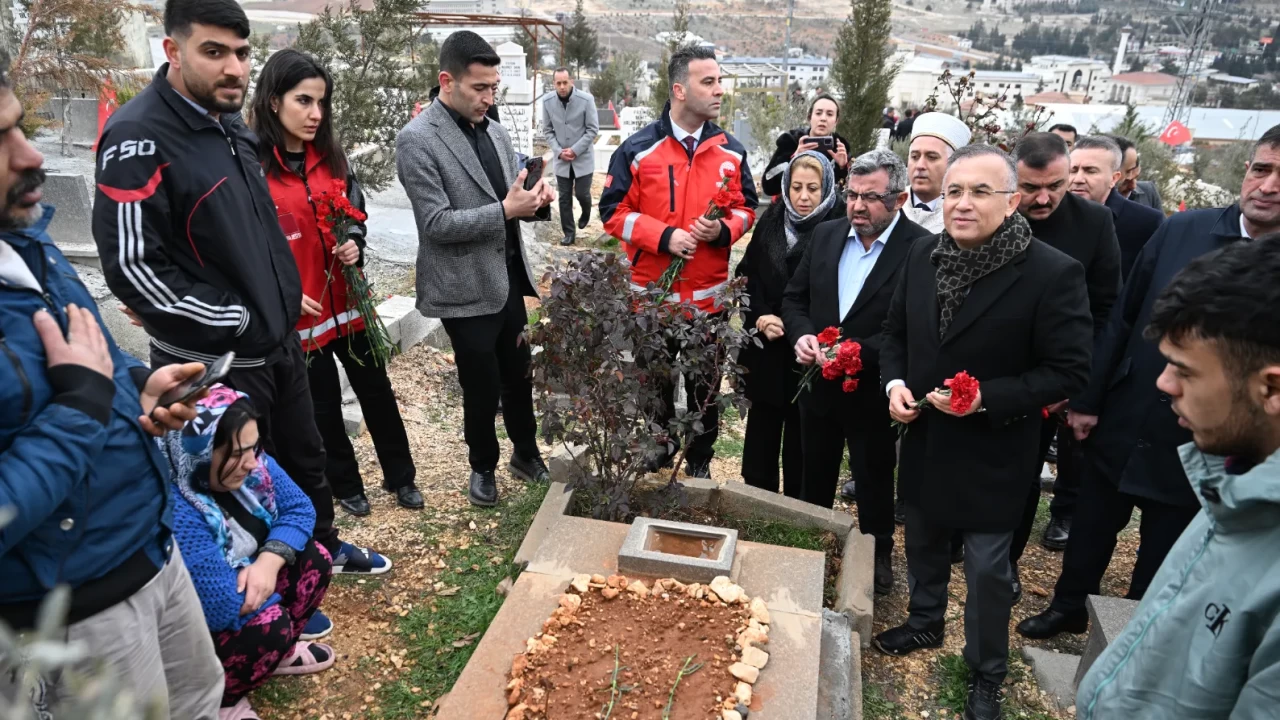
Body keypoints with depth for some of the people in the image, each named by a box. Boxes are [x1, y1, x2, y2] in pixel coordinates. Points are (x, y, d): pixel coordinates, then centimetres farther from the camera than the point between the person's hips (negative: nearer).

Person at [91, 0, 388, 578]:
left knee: (304, 455, 24)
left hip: (278, 341, 8)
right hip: (213, 361, -8)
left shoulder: (230, 127, 7)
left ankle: (322, 547, 47)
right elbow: (131, 266, -23)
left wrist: (284, 302, 10)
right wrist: (237, 324, -18)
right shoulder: (139, 139, -20)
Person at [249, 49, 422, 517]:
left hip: (348, 302, 5)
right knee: (323, 405, 12)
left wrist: (355, 246, -5)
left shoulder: (331, 157, 4)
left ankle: (399, 477, 31)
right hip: (298, 313, -5)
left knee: (377, 391, 14)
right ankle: (345, 486, 32)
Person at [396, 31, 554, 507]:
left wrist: (536, 200, -8)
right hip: (467, 287, -6)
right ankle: (483, 467, 31)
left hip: (509, 277, 6)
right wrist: (505, 210, -25)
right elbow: (436, 222, -20)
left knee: (519, 373, 17)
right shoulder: (417, 140, -14)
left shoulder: (495, 132, 8)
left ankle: (526, 453, 38)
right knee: (481, 386, 8)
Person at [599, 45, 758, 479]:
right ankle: (658, 449, 39)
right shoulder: (638, 149, -8)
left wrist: (723, 230, -14)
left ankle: (700, 460, 32)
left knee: (705, 383, 13)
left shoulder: (730, 150, 2)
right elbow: (614, 210, -7)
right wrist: (664, 236, -20)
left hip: (710, 293, 2)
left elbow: (746, 207, 8)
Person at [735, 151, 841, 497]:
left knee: (801, 436, 6)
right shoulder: (770, 221, 7)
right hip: (765, 347, 4)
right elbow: (747, 273, 6)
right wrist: (760, 317, -8)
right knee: (761, 428, 13)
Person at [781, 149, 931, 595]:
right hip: (819, 382, 5)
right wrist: (802, 336, -12)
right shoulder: (826, 235, 2)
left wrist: (857, 352, -27)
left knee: (874, 481, 14)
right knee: (814, 476, 21)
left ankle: (877, 555, 36)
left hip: (873, 390, -5)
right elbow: (795, 297, 7)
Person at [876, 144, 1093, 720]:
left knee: (987, 569, 10)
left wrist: (986, 398, -26)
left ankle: (987, 674, 33)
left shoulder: (1053, 274, -20)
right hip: (924, 441, 5)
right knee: (923, 545, 24)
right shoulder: (924, 255, -3)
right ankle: (926, 624, 50)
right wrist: (894, 382, -9)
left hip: (991, 453, -5)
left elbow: (1069, 372, -16)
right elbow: (895, 331, 9)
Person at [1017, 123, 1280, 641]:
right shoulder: (1183, 230, -5)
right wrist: (1087, 399, 0)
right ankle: (1068, 607, 44)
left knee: (1160, 560, 17)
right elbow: (1122, 319, -1)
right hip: (1121, 426, 2)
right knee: (1091, 531, 20)